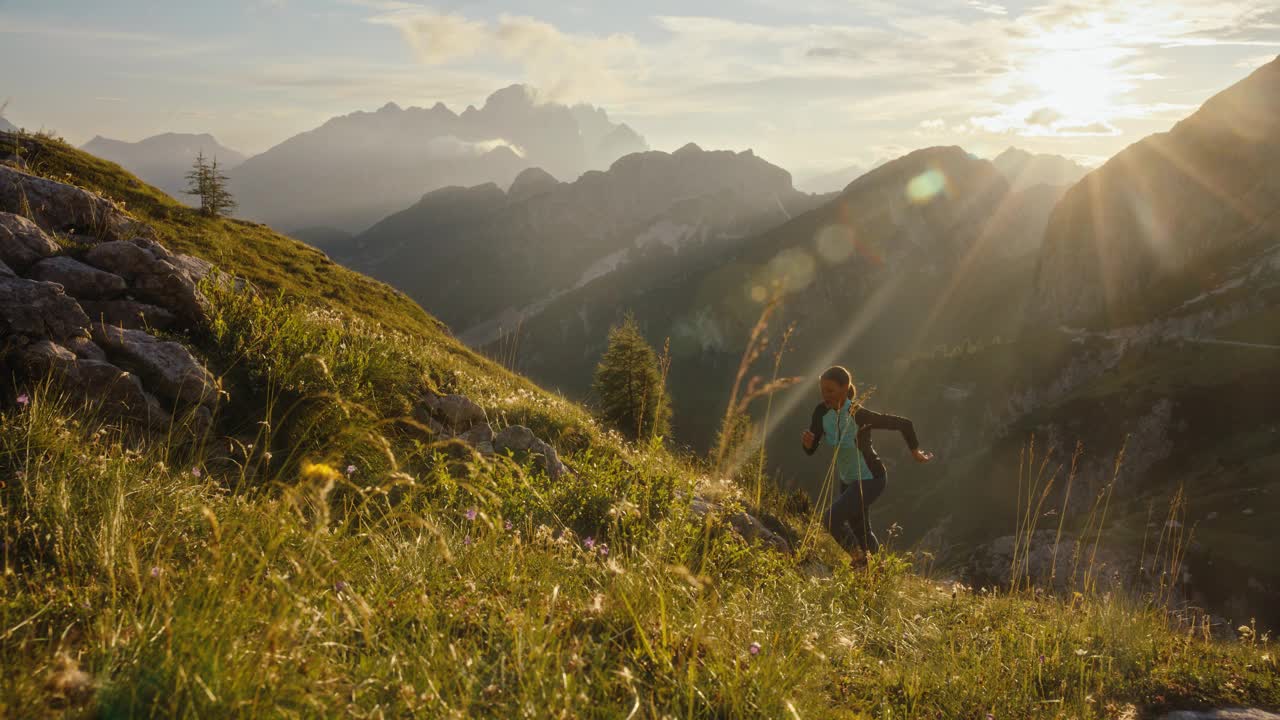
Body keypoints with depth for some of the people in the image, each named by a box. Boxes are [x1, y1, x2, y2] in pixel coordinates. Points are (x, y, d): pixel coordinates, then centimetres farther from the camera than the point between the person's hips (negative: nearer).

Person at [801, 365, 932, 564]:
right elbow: (811, 450, -9)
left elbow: (904, 424, -19)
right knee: (860, 531, 23)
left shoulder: (860, 415, -30)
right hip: (848, 479, 7)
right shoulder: (822, 412, -14)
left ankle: (860, 558, 4)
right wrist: (807, 442, -32)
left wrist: (915, 451, -5)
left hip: (871, 479, -7)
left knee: (831, 519, -21)